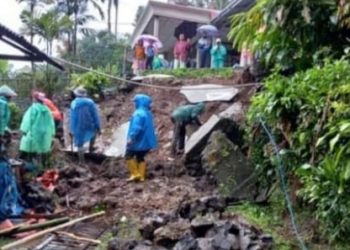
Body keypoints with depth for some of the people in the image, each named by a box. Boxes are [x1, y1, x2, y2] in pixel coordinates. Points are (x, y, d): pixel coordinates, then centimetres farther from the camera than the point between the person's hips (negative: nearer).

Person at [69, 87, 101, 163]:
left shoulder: (74, 104, -8)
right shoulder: (90, 102, -6)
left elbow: (72, 118, -4)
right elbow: (96, 116, -4)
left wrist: (72, 130, 4)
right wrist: (98, 127, 3)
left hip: (79, 128, -1)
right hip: (90, 127, 1)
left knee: (80, 145, 10)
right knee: (94, 132, 36)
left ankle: (81, 161, 13)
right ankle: (91, 147, 39)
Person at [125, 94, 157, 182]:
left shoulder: (138, 113, -19)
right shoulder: (148, 113, 12)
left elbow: (136, 127, -28)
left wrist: (131, 138, -28)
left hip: (139, 141, -9)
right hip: (146, 141, 9)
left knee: (129, 156, 4)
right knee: (140, 157, 16)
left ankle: (135, 174, -2)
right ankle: (141, 176, 12)